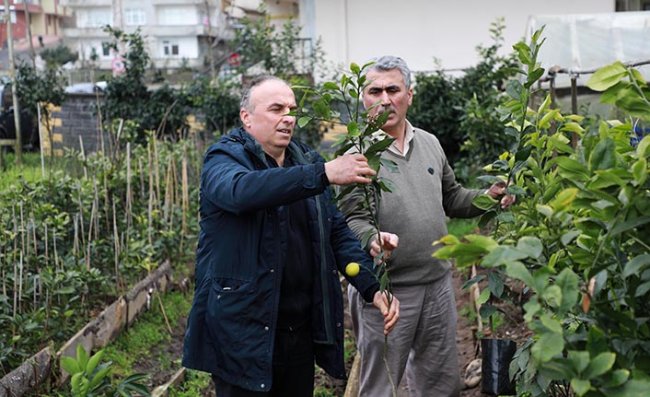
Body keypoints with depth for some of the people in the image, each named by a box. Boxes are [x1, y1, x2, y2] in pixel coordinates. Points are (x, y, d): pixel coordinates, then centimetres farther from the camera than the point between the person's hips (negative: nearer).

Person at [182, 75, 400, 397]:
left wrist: (373, 288, -4)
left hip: (302, 327, 6)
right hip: (243, 329, -5)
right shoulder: (224, 159, -7)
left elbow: (337, 232, 10)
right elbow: (242, 190, -32)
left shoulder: (306, 162, 10)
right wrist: (324, 174, -40)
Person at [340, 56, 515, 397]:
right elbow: (352, 219, -16)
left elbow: (451, 198, 19)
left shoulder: (430, 143, 8)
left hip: (438, 282, 6)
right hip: (385, 289, -5)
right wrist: (372, 238, -37)